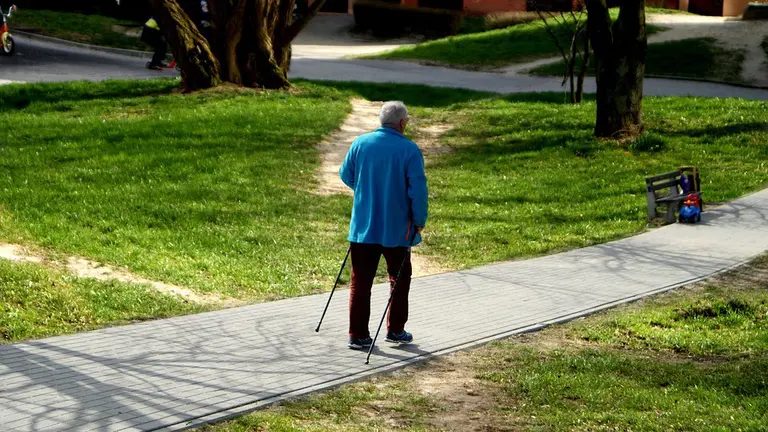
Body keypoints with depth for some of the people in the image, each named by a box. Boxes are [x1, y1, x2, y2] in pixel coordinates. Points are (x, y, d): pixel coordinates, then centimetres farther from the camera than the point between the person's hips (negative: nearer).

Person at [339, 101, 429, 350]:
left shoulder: (361, 143, 0)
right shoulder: (409, 150, -11)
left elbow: (346, 175, 12)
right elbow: (418, 189, -13)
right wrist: (419, 221, -1)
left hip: (362, 226, 3)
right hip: (396, 228, -2)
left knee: (360, 282, 5)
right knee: (400, 279, 16)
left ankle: (357, 335, 3)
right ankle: (395, 330, 22)